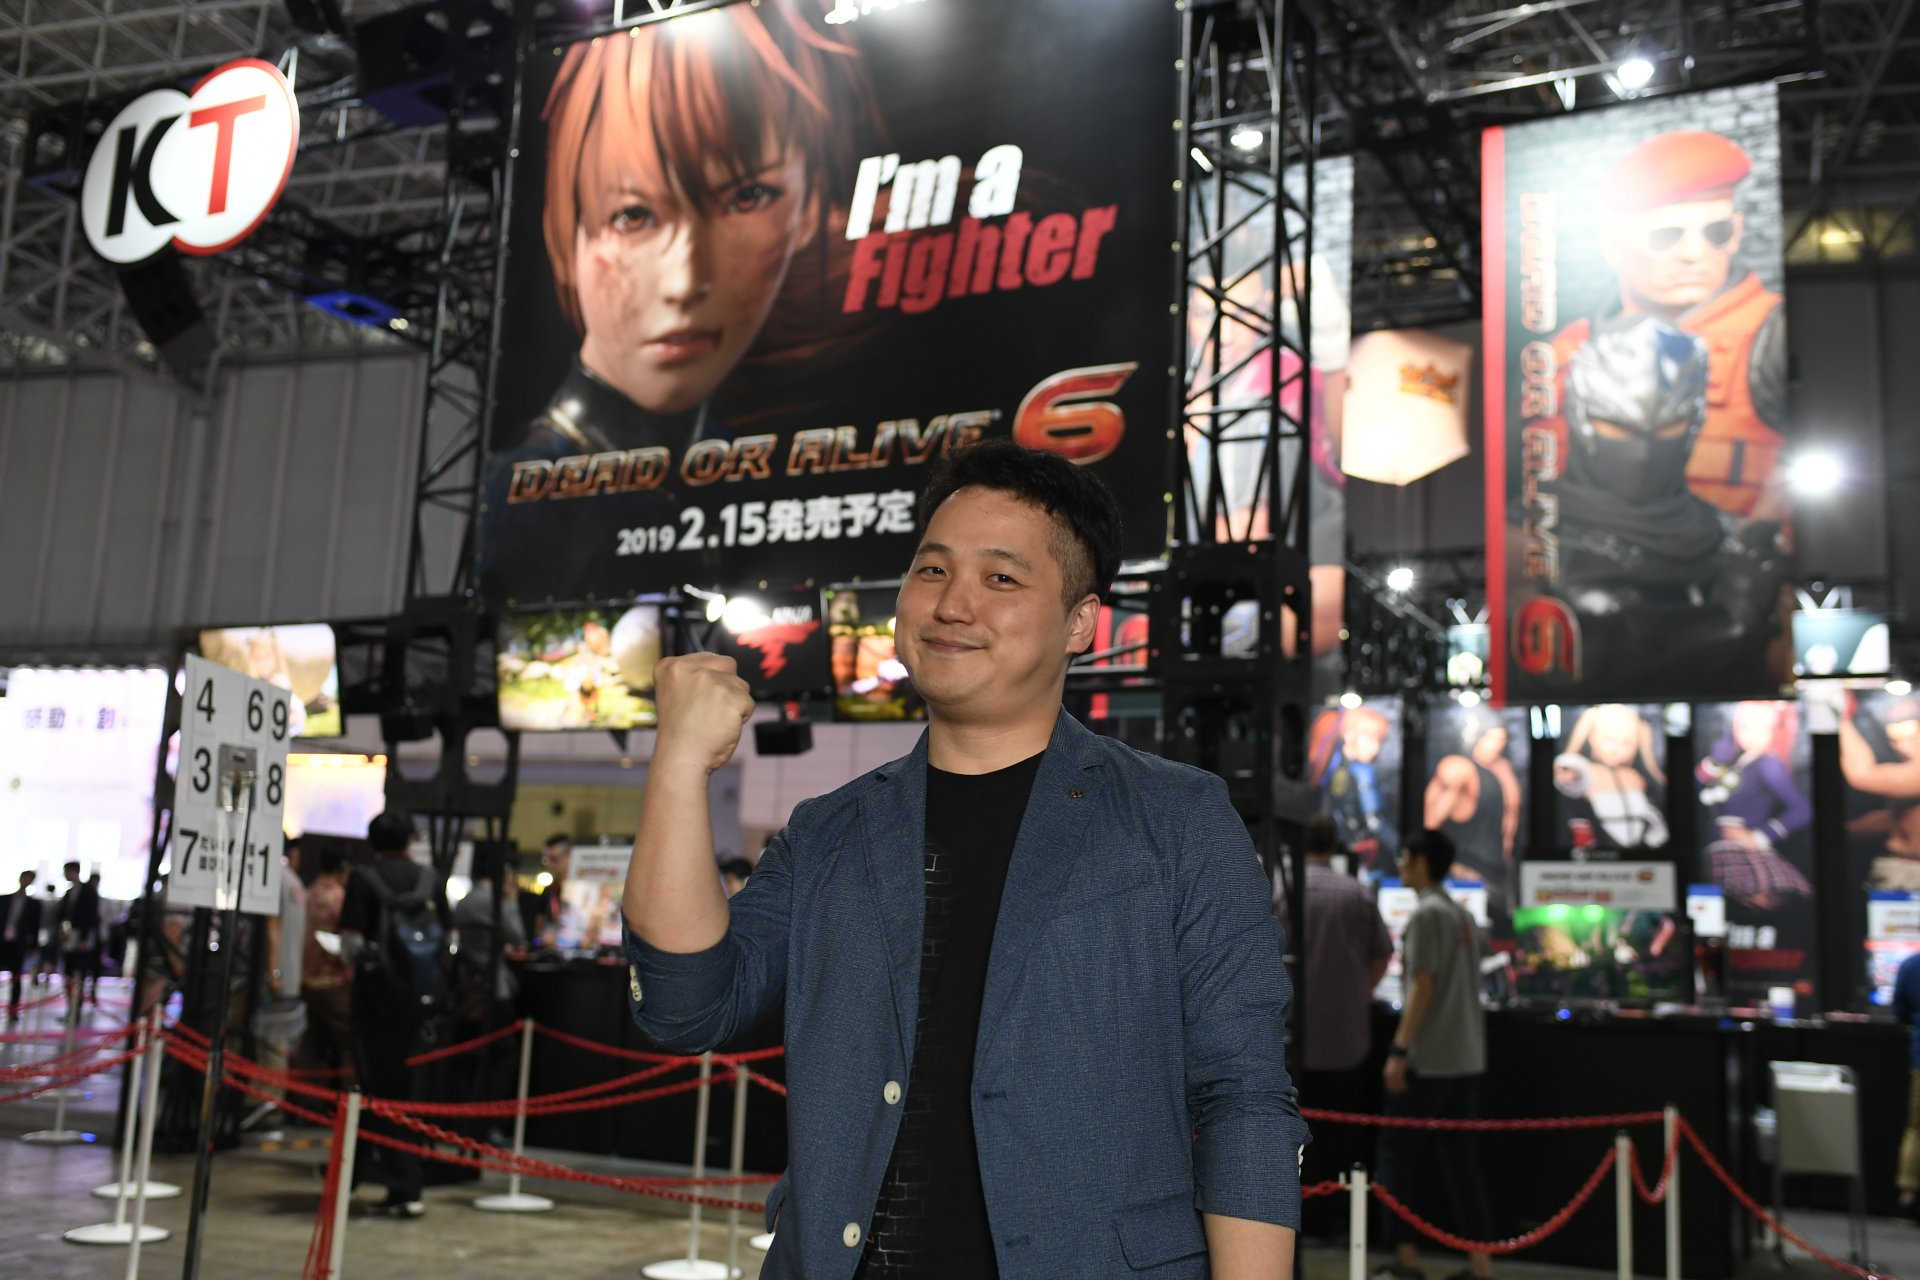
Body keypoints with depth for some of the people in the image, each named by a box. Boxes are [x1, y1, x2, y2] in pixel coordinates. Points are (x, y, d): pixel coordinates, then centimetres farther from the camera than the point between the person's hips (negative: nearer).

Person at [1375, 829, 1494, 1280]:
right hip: (1467, 1058, 8)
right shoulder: (1463, 915, 14)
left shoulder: (1427, 914, -12)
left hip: (1428, 1061, -8)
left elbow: (1422, 987, -17)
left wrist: (1399, 1050, -17)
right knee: (1460, 1160, 10)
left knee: (1397, 1153, 3)